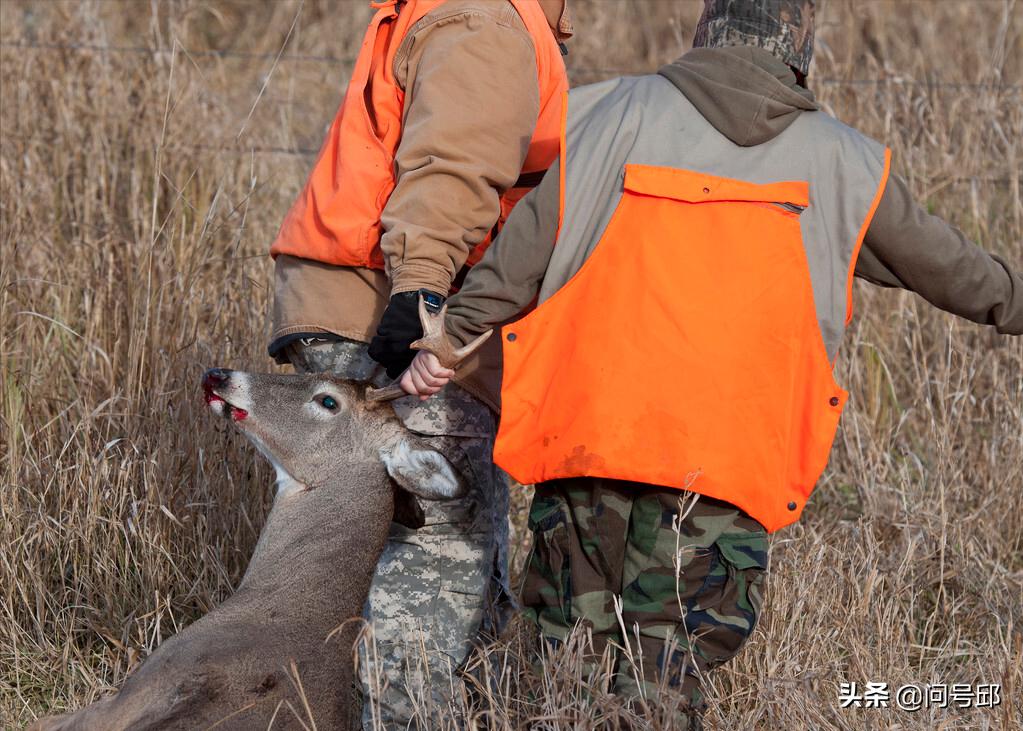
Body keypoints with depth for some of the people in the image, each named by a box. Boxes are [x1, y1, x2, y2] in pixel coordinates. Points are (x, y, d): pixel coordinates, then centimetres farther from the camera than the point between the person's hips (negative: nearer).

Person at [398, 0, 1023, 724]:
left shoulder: (617, 112, 9)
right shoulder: (841, 160, 11)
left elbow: (520, 256, 2)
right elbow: (941, 262, 24)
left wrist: (448, 336, 3)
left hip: (585, 436, 1)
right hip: (727, 465, -1)